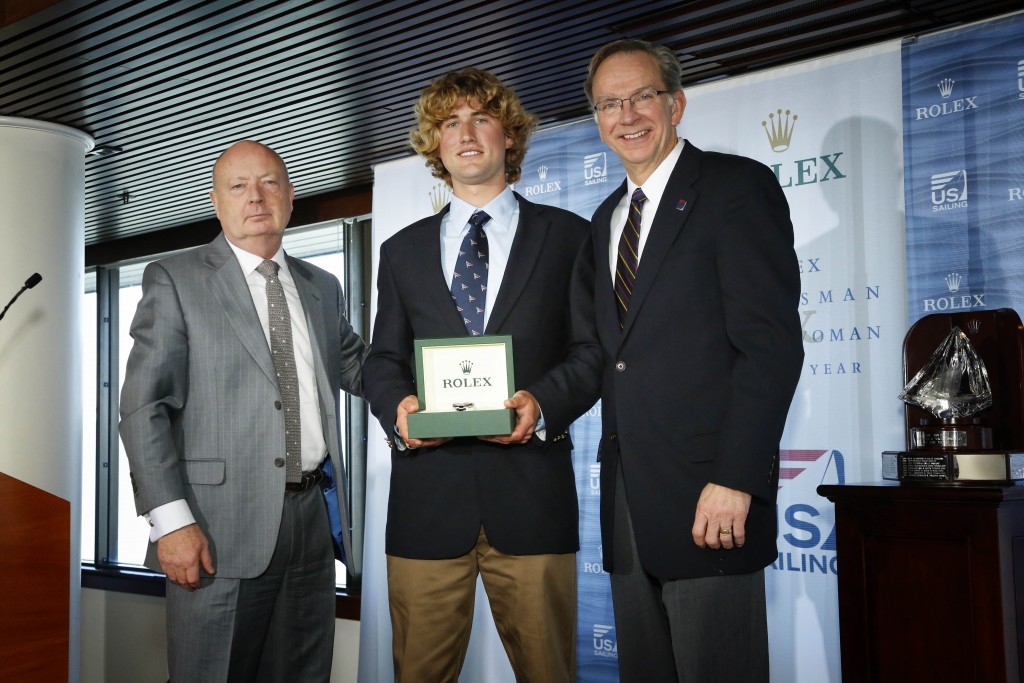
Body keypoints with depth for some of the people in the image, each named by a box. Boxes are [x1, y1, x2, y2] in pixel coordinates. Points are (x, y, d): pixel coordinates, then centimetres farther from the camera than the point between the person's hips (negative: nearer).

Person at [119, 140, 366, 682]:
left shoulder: (322, 287, 15)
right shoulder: (174, 281, -1)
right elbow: (144, 407, -7)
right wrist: (171, 519, -15)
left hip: (311, 518, 5)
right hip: (219, 529, -4)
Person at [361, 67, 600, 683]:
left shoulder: (567, 236, 10)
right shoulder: (404, 250, 18)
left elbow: (594, 348, 5)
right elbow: (383, 359, 15)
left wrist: (545, 401, -14)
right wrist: (397, 405, -8)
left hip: (531, 492, -2)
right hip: (427, 493, 2)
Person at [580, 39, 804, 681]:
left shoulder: (737, 186, -4)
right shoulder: (606, 220, 19)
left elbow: (771, 342, -13)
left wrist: (735, 481, -19)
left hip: (708, 494, -7)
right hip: (628, 505, 7)